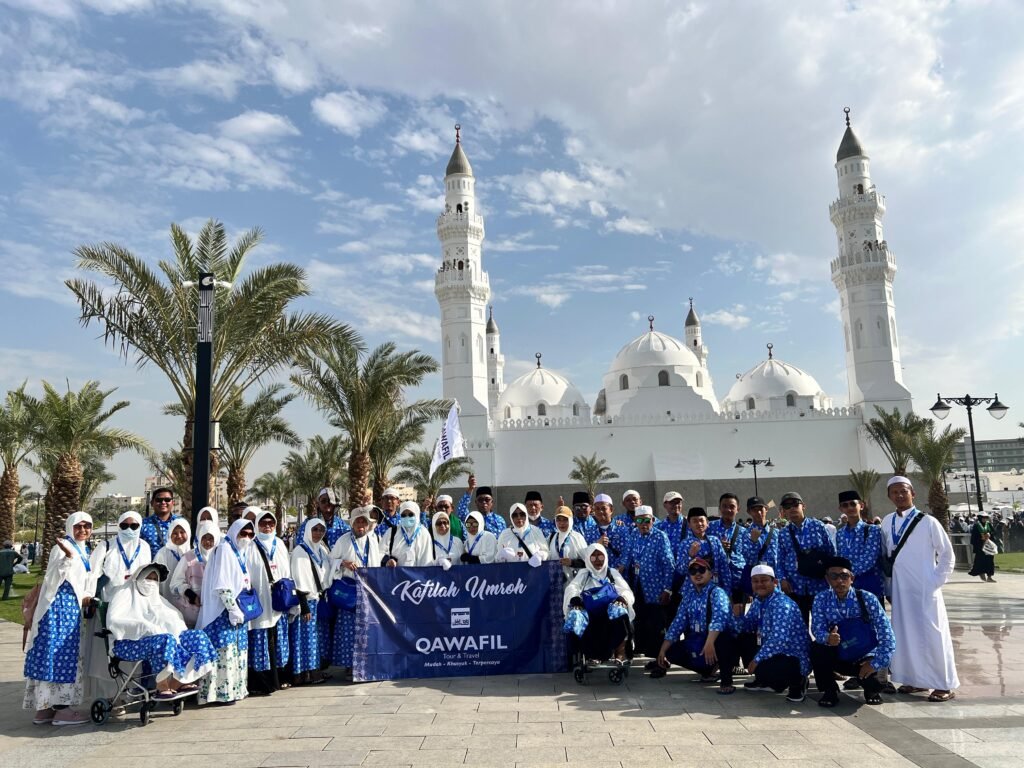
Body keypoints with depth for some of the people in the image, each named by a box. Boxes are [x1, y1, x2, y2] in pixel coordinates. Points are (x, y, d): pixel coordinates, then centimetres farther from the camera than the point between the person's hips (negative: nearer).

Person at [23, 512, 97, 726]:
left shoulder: (84, 550, 16)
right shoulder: (63, 547, -10)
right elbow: (55, 576, -21)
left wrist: (88, 596, 3)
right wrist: (68, 556, -35)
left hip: (73, 606, 9)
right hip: (59, 604, -9)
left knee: (67, 653, 10)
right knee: (58, 652, -6)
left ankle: (45, 705, 17)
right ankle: (60, 709, -3)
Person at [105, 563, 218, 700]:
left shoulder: (157, 598, 26)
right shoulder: (125, 594, 5)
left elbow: (175, 616, 16)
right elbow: (113, 620, -13)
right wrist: (145, 626, -24)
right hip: (128, 643, -7)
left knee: (197, 636, -10)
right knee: (166, 640, -35)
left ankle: (177, 682, -16)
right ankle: (162, 687, -26)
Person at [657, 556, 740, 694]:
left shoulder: (717, 592, -11)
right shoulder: (689, 596, 9)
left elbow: (719, 617, -31)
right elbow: (677, 624, 7)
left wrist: (709, 642, -47)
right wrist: (662, 650, -2)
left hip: (716, 641, -8)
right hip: (696, 643, 8)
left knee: (722, 639, -37)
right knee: (671, 651, -5)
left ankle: (726, 680, -16)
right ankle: (708, 669, 17)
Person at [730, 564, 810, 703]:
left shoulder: (782, 604, -23)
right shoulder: (758, 602, 4)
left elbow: (779, 639, -32)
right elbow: (744, 630, 10)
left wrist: (757, 659, -28)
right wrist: (737, 615, -11)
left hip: (795, 658, -9)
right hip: (775, 652, 9)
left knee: (762, 668, -32)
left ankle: (797, 681, 0)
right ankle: (765, 680, 21)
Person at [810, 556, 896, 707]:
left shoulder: (867, 599, -16)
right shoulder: (821, 599, -10)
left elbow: (887, 636, -18)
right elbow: (817, 629, -18)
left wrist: (875, 664, -23)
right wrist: (827, 638, -41)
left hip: (864, 658, -1)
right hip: (838, 657, 1)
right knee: (817, 647, -27)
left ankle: (871, 689, 11)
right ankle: (829, 691, -2)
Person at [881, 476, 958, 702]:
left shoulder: (927, 522, -9)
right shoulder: (887, 522, 5)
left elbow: (948, 555, -2)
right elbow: (883, 553, 14)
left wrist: (936, 581, -7)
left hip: (925, 589, -5)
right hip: (900, 589, 5)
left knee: (932, 634, -1)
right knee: (906, 635, 9)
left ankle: (944, 685, 9)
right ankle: (917, 679, 21)